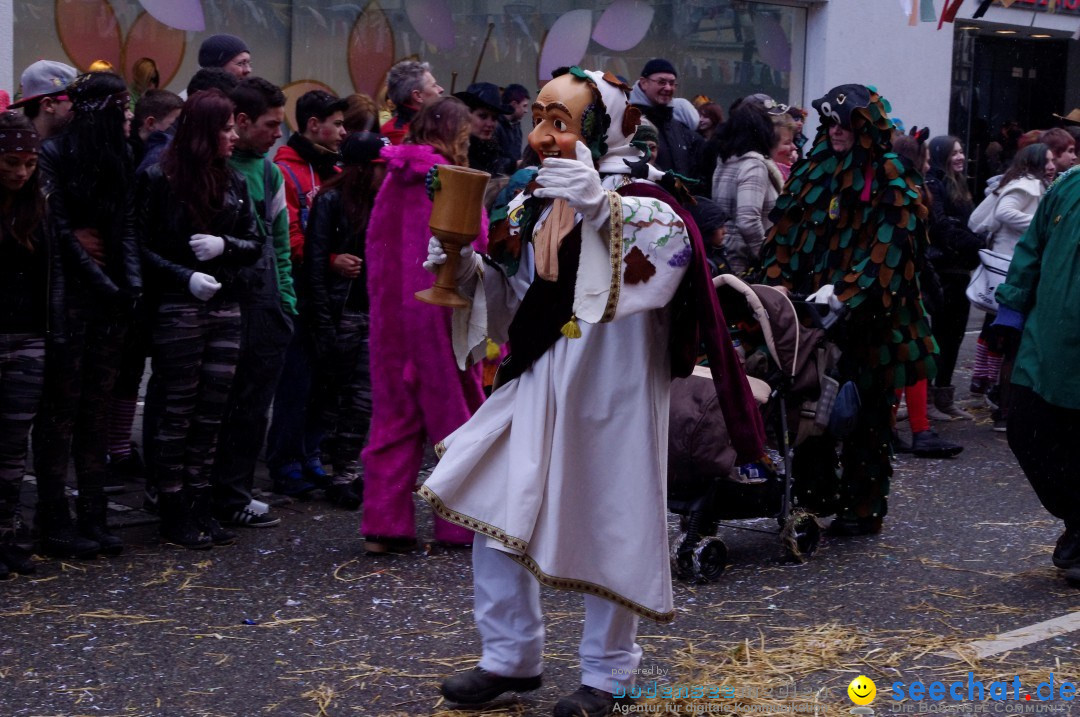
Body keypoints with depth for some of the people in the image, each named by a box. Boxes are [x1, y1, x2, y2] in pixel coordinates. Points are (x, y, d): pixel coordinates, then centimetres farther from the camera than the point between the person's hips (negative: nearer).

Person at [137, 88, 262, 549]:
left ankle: (201, 506, 15)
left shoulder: (233, 182, 10)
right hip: (178, 309, -5)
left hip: (225, 308, 6)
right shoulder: (159, 179, -6)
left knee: (212, 412, 7)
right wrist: (185, 276, -18)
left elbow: (255, 244, 12)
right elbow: (142, 246, -7)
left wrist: (224, 245, -8)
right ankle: (174, 515, 6)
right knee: (178, 411, 0)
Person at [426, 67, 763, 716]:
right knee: (492, 509, 6)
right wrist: (466, 267, 2)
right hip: (537, 386, 7)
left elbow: (675, 243, -35)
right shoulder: (530, 206, 9)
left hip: (605, 394, -7)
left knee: (607, 527, 4)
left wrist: (598, 204, -43)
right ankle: (512, 656, 23)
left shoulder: (633, 196, -13)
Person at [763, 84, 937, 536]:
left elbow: (886, 245, -14)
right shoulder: (814, 170, 13)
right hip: (811, 308, 5)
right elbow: (787, 230, 12)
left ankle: (864, 506, 9)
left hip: (866, 313, -5)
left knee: (865, 411, 1)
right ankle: (818, 494, 15)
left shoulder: (889, 179, -4)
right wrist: (782, 283, -2)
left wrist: (843, 291, -23)